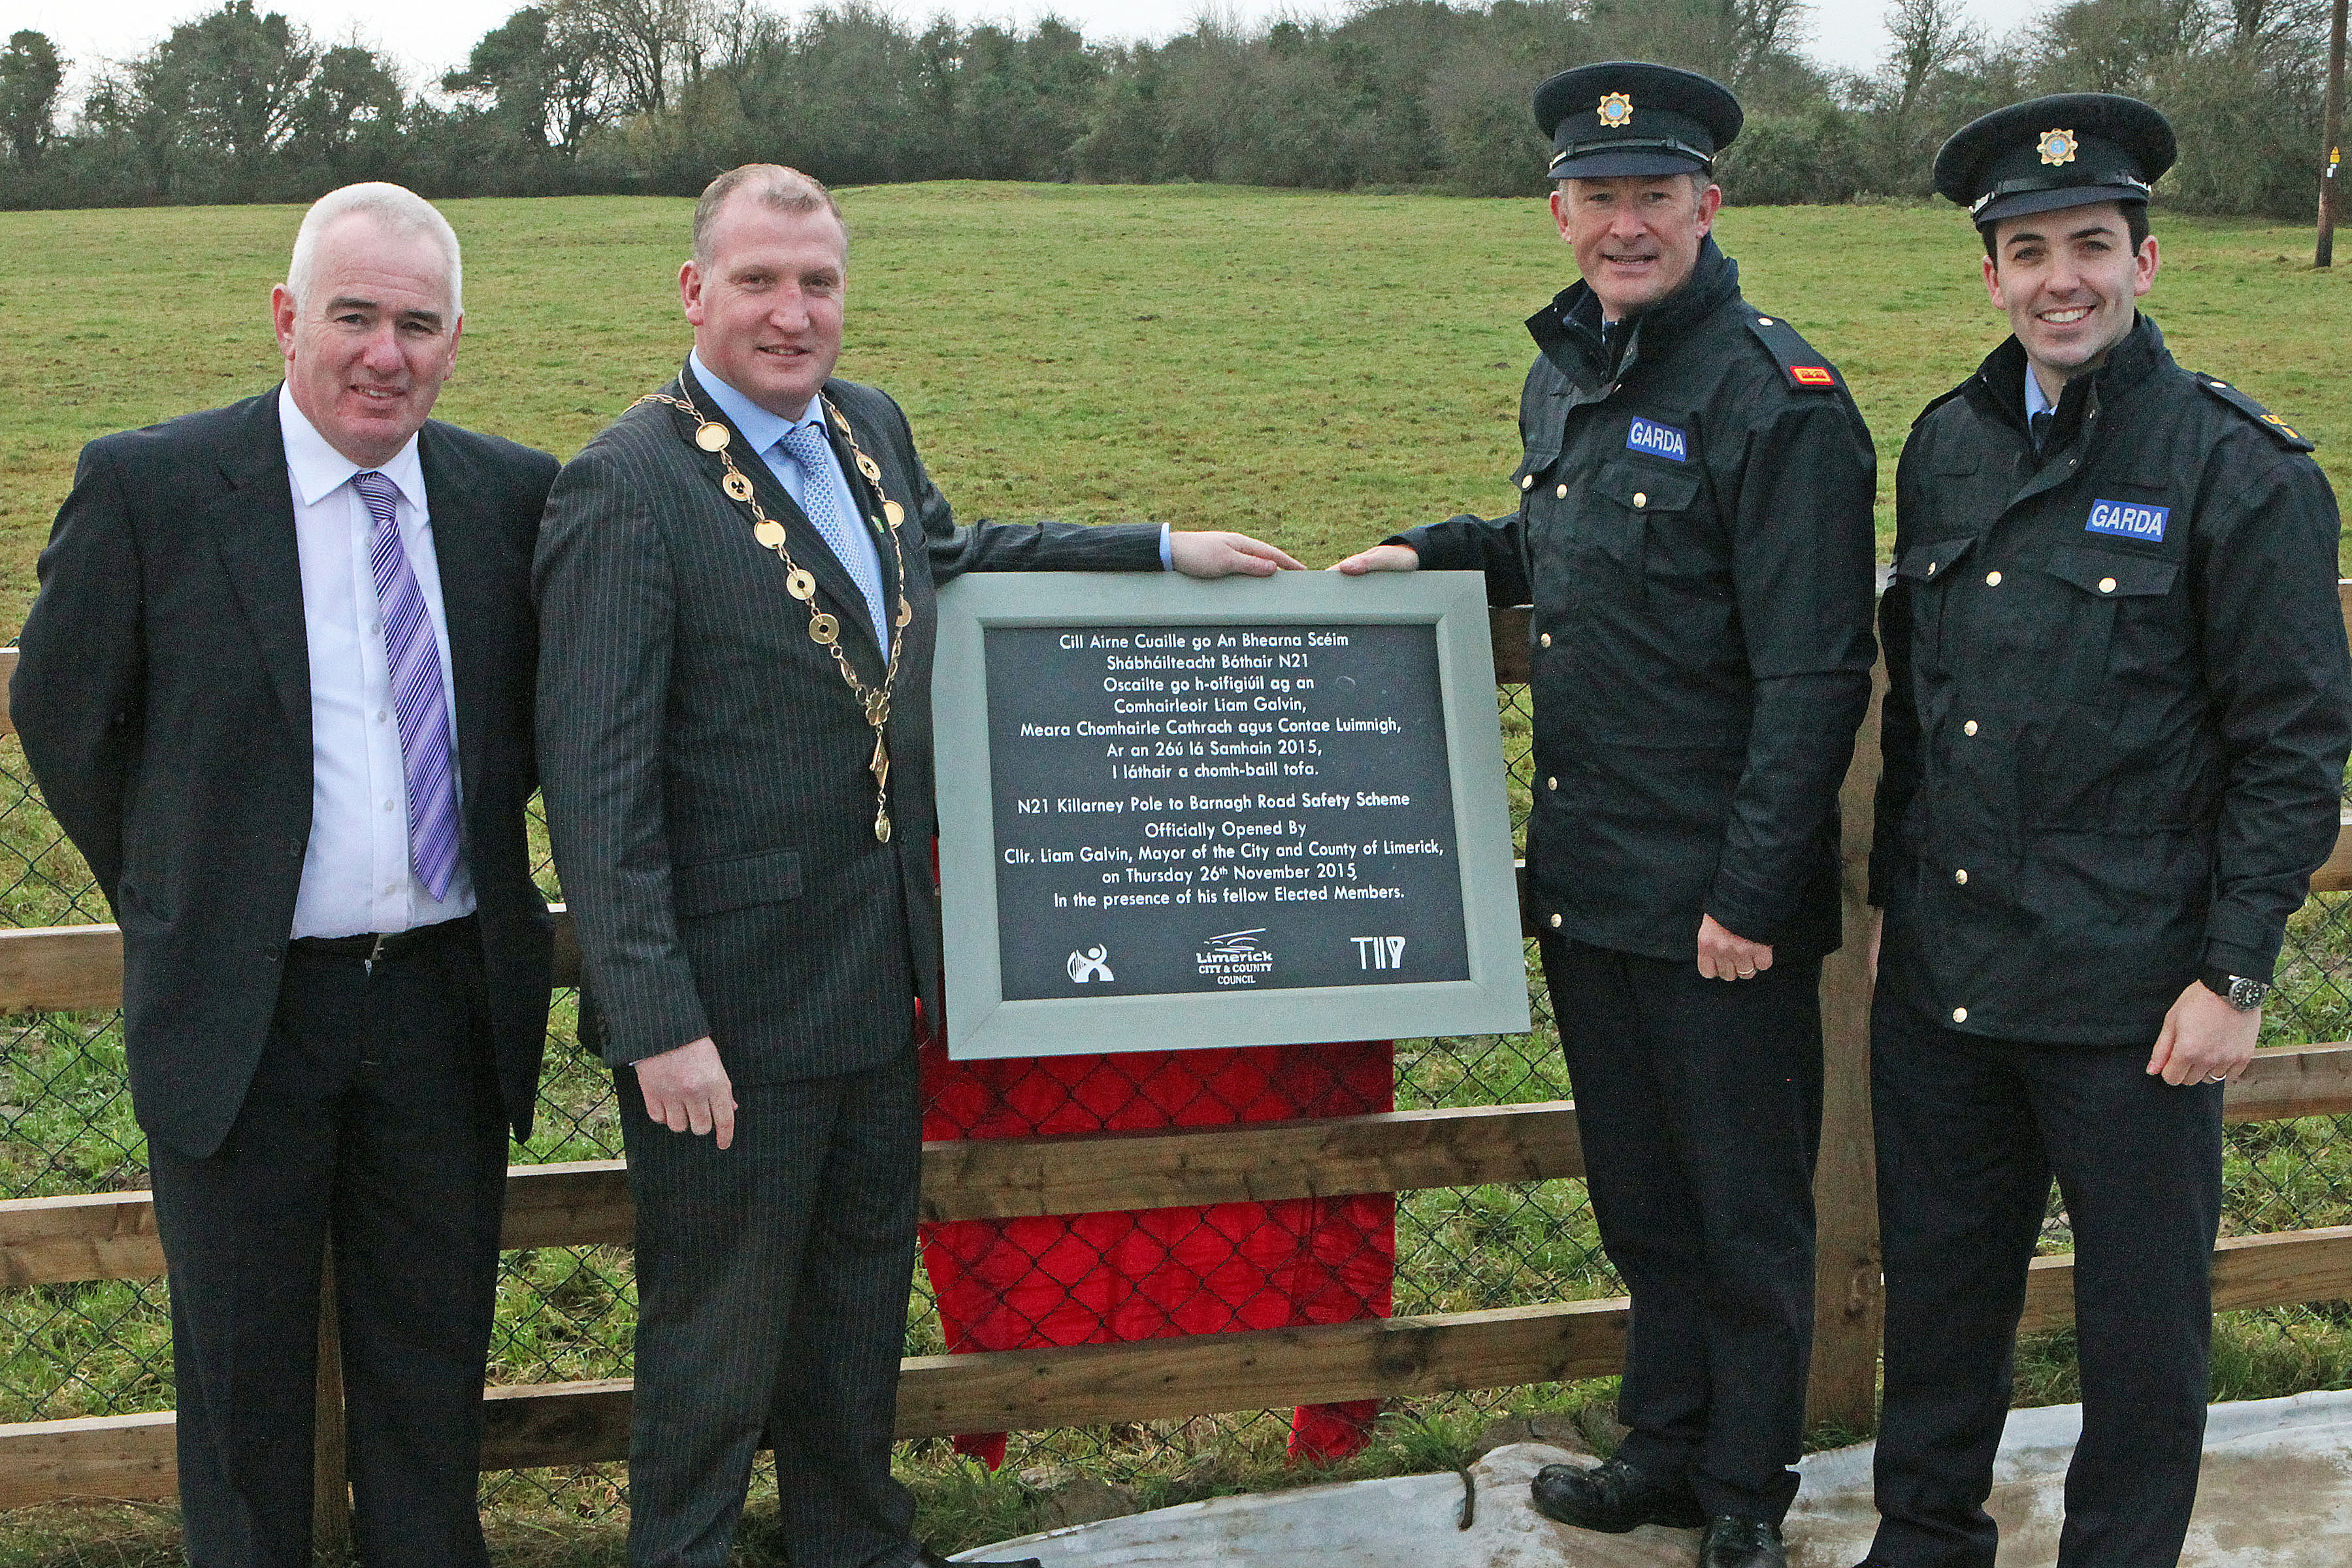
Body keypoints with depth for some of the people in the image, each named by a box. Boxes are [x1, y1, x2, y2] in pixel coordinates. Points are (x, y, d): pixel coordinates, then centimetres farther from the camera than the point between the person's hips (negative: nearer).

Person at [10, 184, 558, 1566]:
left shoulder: (516, 495, 0)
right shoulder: (149, 486, -9)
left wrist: (480, 844, 9)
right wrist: (178, 903, 6)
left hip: (448, 999, 3)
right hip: (241, 1004, -2)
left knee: (434, 1358, 15)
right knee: (244, 1367, 11)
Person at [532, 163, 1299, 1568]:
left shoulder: (871, 428, 6)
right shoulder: (628, 488, -19)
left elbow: (945, 553, 28)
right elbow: (601, 783, -21)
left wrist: (1163, 552, 28)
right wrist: (657, 1026, -24)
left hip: (879, 980, 8)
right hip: (733, 1006, -8)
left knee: (862, 1305, 23)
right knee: (718, 1341, 7)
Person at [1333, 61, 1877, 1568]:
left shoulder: (1779, 397, -15)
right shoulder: (1564, 377, 10)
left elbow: (1812, 678, -18)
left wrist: (1750, 897, -20)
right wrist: (1438, 553, 10)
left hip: (1722, 901, -7)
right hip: (1587, 879, 8)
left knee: (1746, 1212, 8)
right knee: (1639, 1196, 20)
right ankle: (1666, 1446, 36)